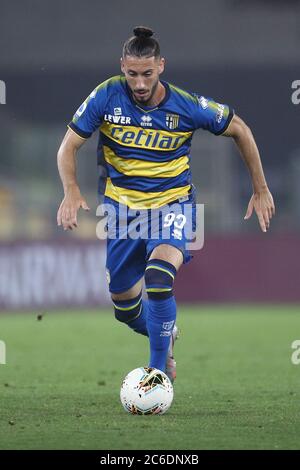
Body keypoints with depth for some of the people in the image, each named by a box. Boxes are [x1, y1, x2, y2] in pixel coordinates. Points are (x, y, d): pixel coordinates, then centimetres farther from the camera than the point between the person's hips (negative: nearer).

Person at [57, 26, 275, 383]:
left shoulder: (187, 105, -16)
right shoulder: (107, 97, -15)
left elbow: (240, 131, 0)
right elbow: (68, 146, -8)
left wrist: (261, 190, 3)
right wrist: (71, 191, -26)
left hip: (171, 205, -3)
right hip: (121, 204, 3)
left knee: (159, 276, -32)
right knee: (125, 307, 11)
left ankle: (160, 370, -19)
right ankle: (166, 337, 46)